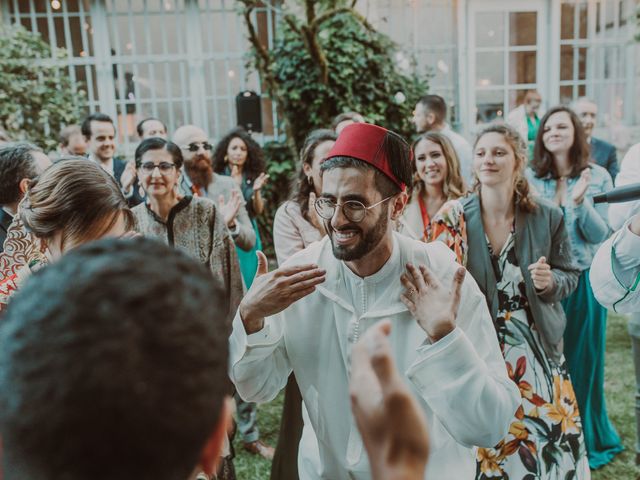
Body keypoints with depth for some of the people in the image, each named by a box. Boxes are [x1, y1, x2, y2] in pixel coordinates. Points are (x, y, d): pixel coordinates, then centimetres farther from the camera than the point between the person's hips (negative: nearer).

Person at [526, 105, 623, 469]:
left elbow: (600, 235, -8)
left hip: (583, 281, -1)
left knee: (582, 360, 10)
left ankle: (586, 439, 30)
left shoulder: (598, 177, -2)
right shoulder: (531, 178, 1)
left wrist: (580, 201, -23)